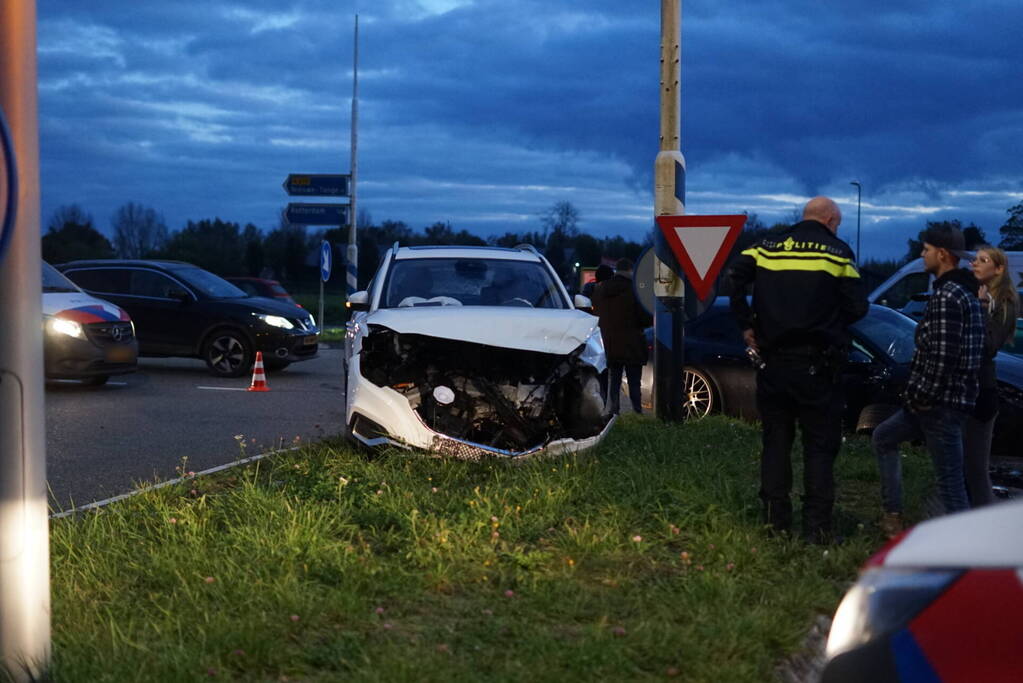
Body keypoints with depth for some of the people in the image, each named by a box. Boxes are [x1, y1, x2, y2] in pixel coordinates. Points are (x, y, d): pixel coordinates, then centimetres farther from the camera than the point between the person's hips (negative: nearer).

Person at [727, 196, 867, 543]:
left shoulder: (768, 245, 7)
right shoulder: (836, 251, -1)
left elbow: (735, 277, -5)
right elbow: (857, 307, -6)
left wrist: (746, 326, 2)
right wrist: (831, 325, 13)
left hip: (772, 359, 3)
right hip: (817, 364, -3)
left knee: (775, 442, 11)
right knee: (820, 445, 4)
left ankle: (776, 521, 12)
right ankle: (816, 527, 1)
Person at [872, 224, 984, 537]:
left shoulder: (946, 296, -17)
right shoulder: (964, 292, 15)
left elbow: (943, 355, -24)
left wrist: (924, 396, -14)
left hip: (942, 403, -11)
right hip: (947, 397, 11)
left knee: (950, 480, -6)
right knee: (883, 437, 23)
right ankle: (892, 514, 25)